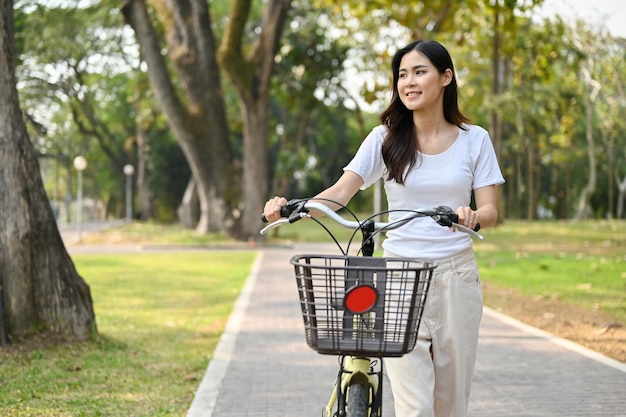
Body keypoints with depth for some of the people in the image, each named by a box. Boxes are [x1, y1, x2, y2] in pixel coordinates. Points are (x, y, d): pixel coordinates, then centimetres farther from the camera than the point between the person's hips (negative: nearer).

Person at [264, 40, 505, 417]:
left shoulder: (474, 139, 3)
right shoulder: (386, 138, 1)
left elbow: (491, 211, -2)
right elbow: (340, 194, -8)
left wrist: (473, 216, -26)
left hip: (456, 276, 1)